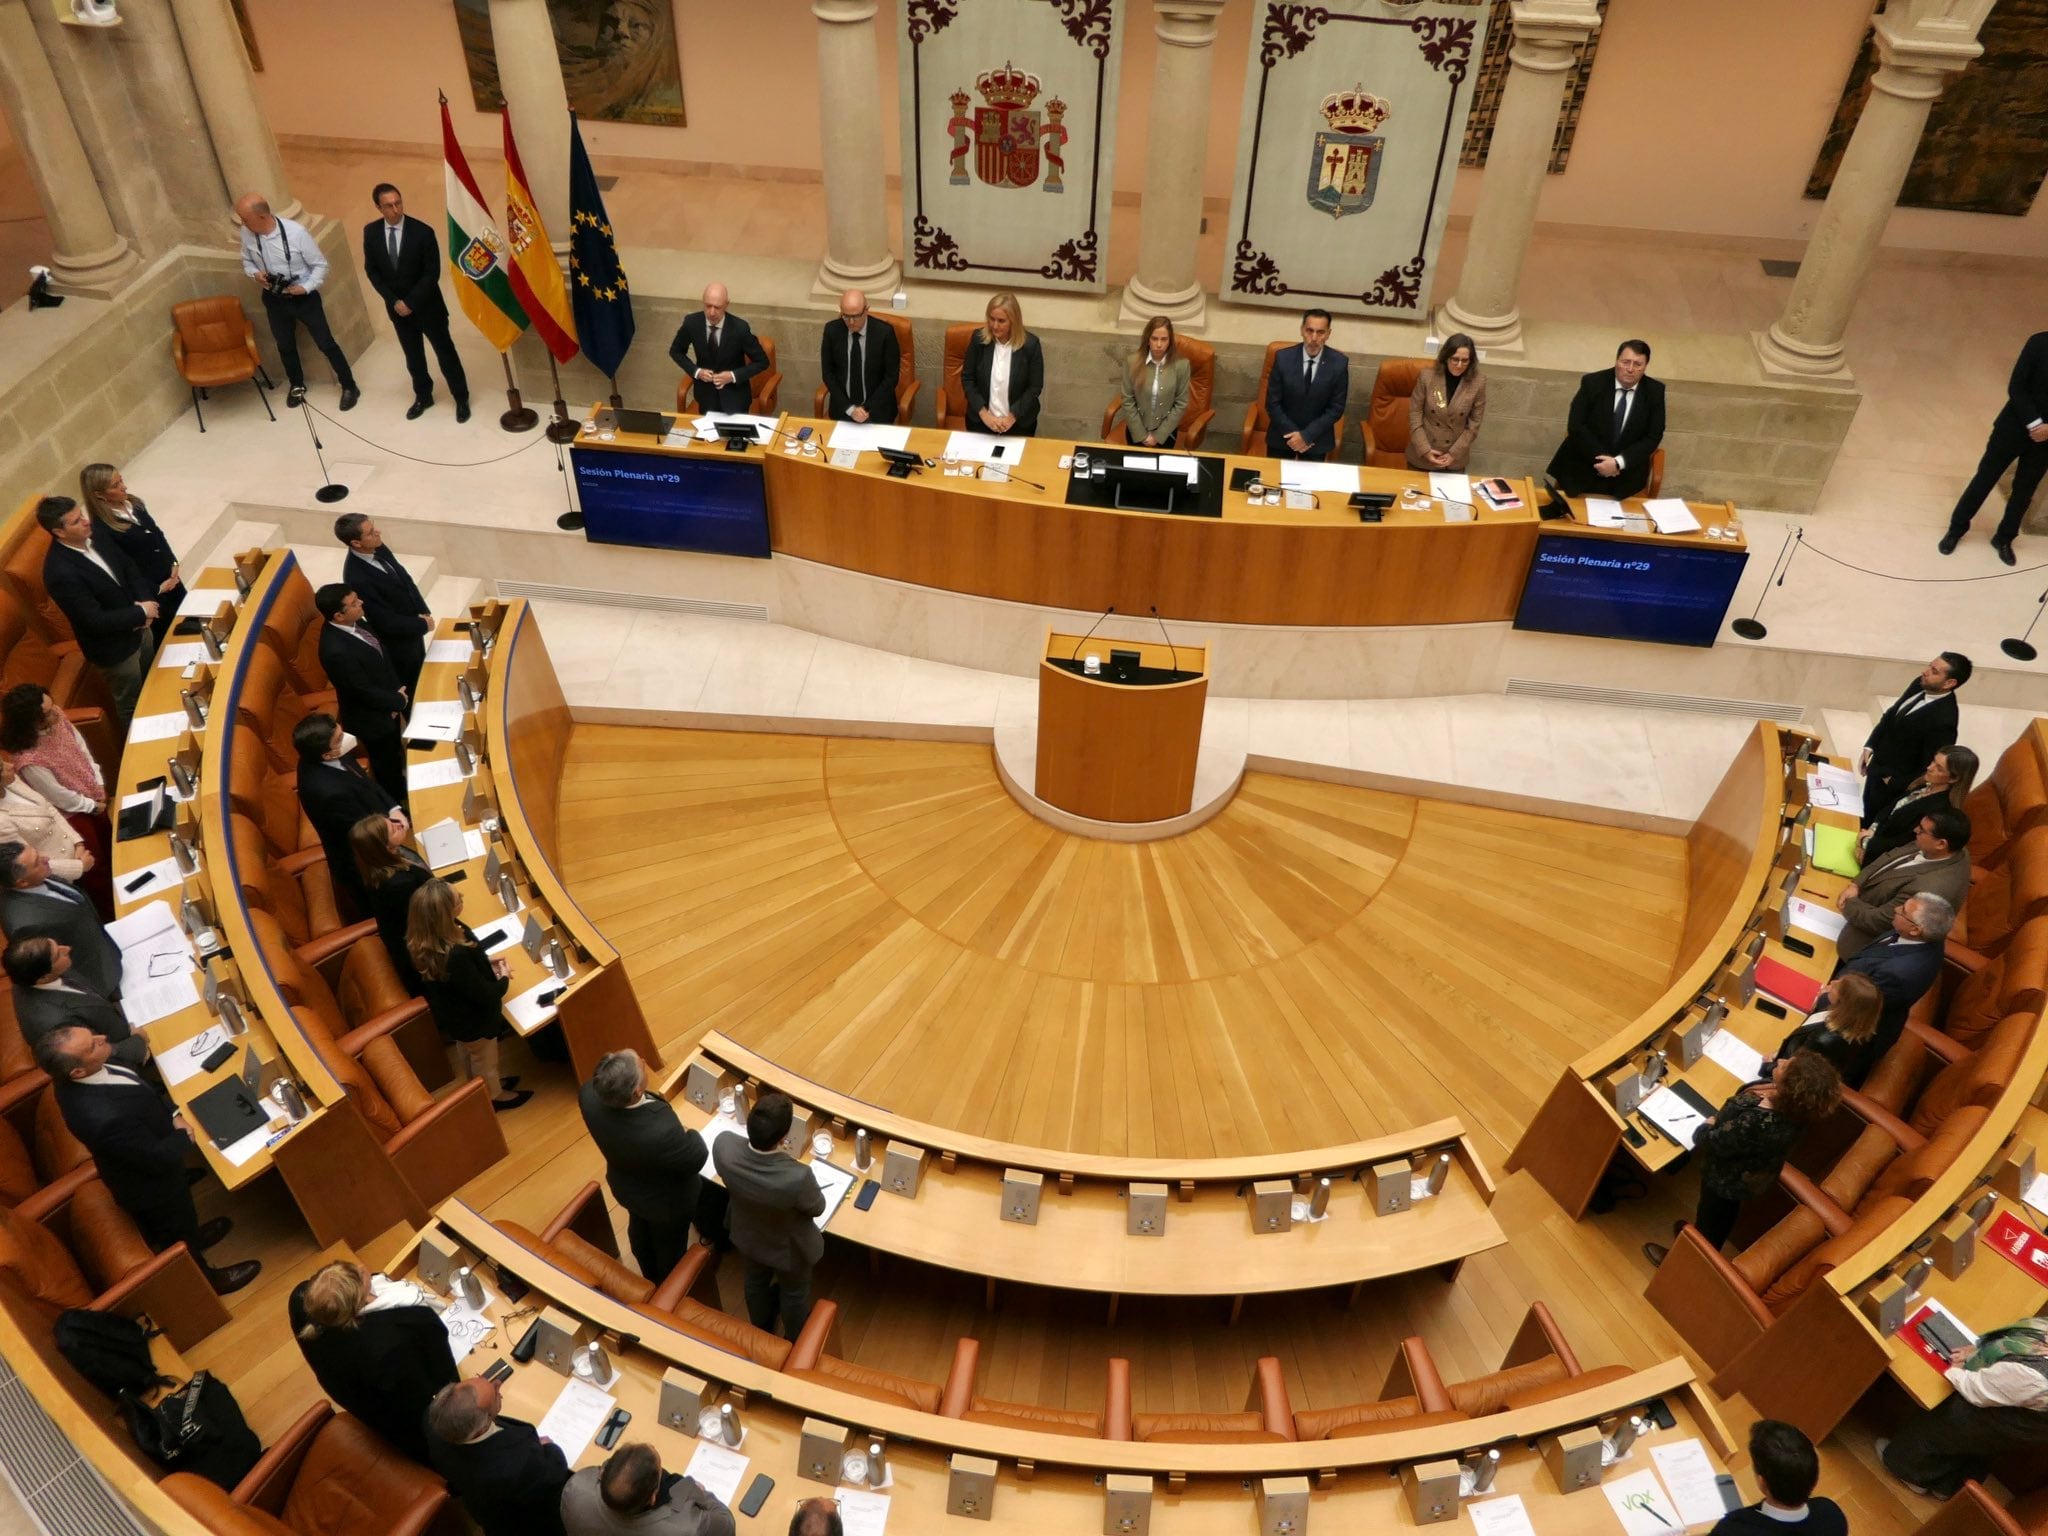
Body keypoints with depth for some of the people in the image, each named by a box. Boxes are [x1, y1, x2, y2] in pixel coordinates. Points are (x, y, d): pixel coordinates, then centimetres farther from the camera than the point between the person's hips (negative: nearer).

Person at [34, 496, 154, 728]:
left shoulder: (97, 536, -10)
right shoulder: (60, 573, -33)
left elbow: (128, 567, 3)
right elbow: (96, 621, -29)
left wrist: (143, 601, -14)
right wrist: (141, 612, -21)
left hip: (137, 629, 8)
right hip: (115, 648, -8)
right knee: (134, 707, 15)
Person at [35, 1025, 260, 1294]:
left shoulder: (71, 1074, -24)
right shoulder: (105, 1119, -48)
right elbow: (159, 1158, -32)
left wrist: (167, 1114, -13)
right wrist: (182, 1135, -12)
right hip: (151, 1184, -6)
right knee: (178, 1231, 24)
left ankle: (189, 1237, 65)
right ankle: (202, 1279, 51)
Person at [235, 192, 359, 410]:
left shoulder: (296, 232, -25)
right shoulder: (246, 233, -13)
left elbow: (320, 265, -13)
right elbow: (247, 261, 7)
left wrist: (306, 287, -24)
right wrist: (255, 274, -14)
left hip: (304, 297, -4)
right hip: (274, 299, 4)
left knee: (326, 343, 5)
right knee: (285, 346, 20)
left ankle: (349, 386, 23)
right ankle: (297, 386, 43)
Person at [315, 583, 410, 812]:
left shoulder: (350, 622, -14)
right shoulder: (337, 651, -40)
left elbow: (381, 653, 1)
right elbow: (365, 691, -28)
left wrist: (397, 691, -8)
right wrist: (399, 700, -13)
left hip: (386, 703, 7)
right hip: (372, 716, -7)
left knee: (394, 753, 31)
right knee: (386, 763, 19)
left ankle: (400, 790, 57)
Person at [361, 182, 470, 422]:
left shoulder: (423, 231, -18)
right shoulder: (371, 232, -7)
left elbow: (432, 273, -16)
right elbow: (371, 270, 0)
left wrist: (411, 302, -17)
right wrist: (394, 301, -10)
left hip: (427, 305, -3)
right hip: (397, 307, 3)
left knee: (445, 352, 8)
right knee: (413, 356, 16)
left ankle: (461, 399, 22)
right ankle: (423, 396, 33)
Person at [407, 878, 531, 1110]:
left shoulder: (426, 939, -19)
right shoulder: (455, 955, -45)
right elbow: (486, 995, -30)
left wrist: (486, 963, -3)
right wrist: (504, 977, -12)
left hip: (455, 1014, 7)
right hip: (473, 1020, -7)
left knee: (470, 1056, 35)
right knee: (485, 1060, 25)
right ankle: (494, 1096, 52)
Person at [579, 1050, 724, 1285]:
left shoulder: (590, 1096, -34)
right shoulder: (661, 1132, -49)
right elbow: (696, 1160, -28)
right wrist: (685, 1131, -11)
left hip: (625, 1187, 5)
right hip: (667, 1201, -5)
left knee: (640, 1230, 35)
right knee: (670, 1247, 27)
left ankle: (650, 1276, 64)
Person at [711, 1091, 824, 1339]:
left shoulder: (723, 1148, -37)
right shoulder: (797, 1177, -46)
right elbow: (817, 1208, -21)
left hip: (748, 1238, 3)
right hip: (789, 1249, -3)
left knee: (756, 1280, 35)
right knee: (794, 1292, 30)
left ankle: (761, 1327, 64)